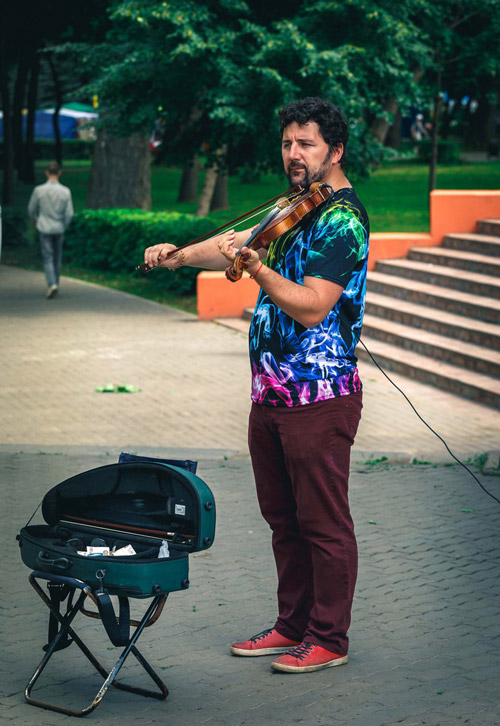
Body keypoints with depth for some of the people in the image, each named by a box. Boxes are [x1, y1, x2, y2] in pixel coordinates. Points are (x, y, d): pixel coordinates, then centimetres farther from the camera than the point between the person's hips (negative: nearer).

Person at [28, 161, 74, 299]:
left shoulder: (39, 190, -10)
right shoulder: (65, 191, -8)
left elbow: (31, 209, 3)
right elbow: (69, 213, -6)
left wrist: (36, 219, 24)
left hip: (45, 229, -1)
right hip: (59, 229, 1)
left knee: (48, 259, 0)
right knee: (57, 258, 15)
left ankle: (52, 284, -18)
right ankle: (54, 284, 23)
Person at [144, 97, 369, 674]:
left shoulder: (341, 219, -14)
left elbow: (312, 308, -21)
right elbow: (239, 242, 22)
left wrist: (254, 265, -25)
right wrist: (179, 256, 10)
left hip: (320, 397, -9)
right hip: (272, 391, 9)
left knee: (323, 522, 0)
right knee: (283, 518, 15)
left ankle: (328, 639, 10)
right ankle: (293, 625, 26)